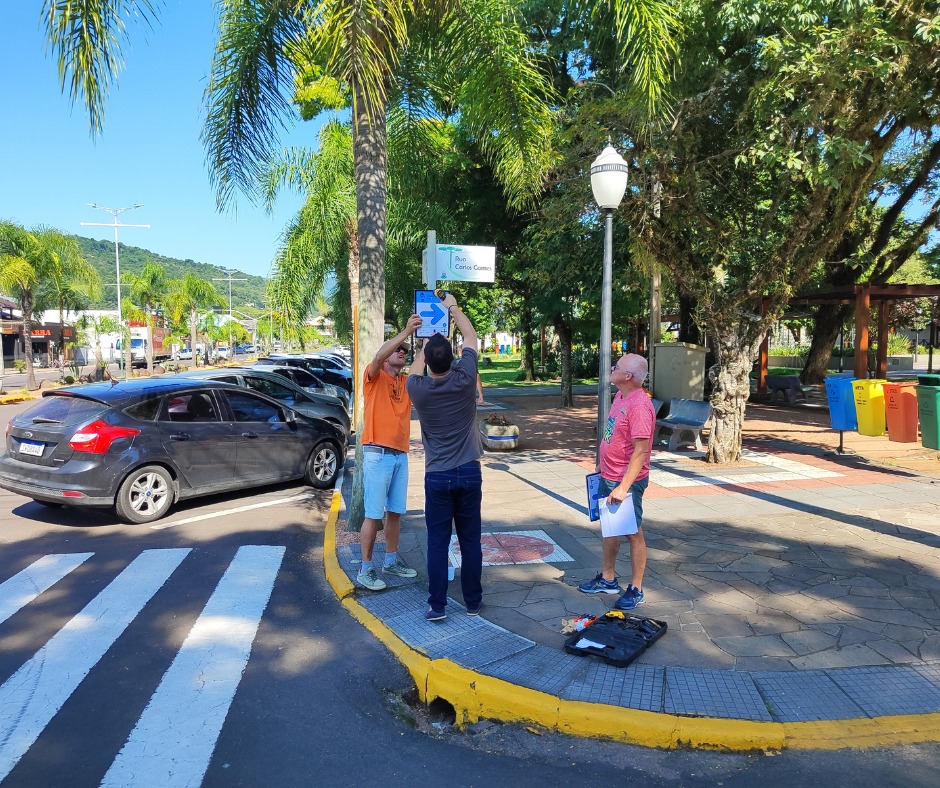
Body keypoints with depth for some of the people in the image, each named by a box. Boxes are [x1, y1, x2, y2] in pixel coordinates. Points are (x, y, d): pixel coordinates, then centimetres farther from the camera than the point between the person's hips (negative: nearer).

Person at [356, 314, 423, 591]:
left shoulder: (407, 382, 15)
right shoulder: (374, 376, -1)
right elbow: (378, 356, -22)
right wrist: (406, 331, -29)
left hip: (401, 455, 6)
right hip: (378, 454, -6)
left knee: (395, 512, 14)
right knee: (373, 514, -3)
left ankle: (391, 561, 27)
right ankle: (365, 569, 6)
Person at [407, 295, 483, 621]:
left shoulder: (418, 390, -9)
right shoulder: (464, 381, -10)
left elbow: (415, 370, 17)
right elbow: (471, 337, 5)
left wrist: (426, 344, 30)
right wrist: (453, 307, 17)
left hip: (437, 476, -1)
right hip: (469, 473, 1)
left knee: (437, 542, 6)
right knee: (470, 541, 9)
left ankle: (437, 605, 9)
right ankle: (473, 601, 20)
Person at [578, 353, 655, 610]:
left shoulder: (639, 405, -24)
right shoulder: (620, 396, 6)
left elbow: (640, 451, -26)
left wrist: (624, 487, -27)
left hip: (627, 481, -9)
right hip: (608, 476, 9)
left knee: (633, 533, 4)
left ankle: (636, 590, 18)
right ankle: (608, 579, 35)